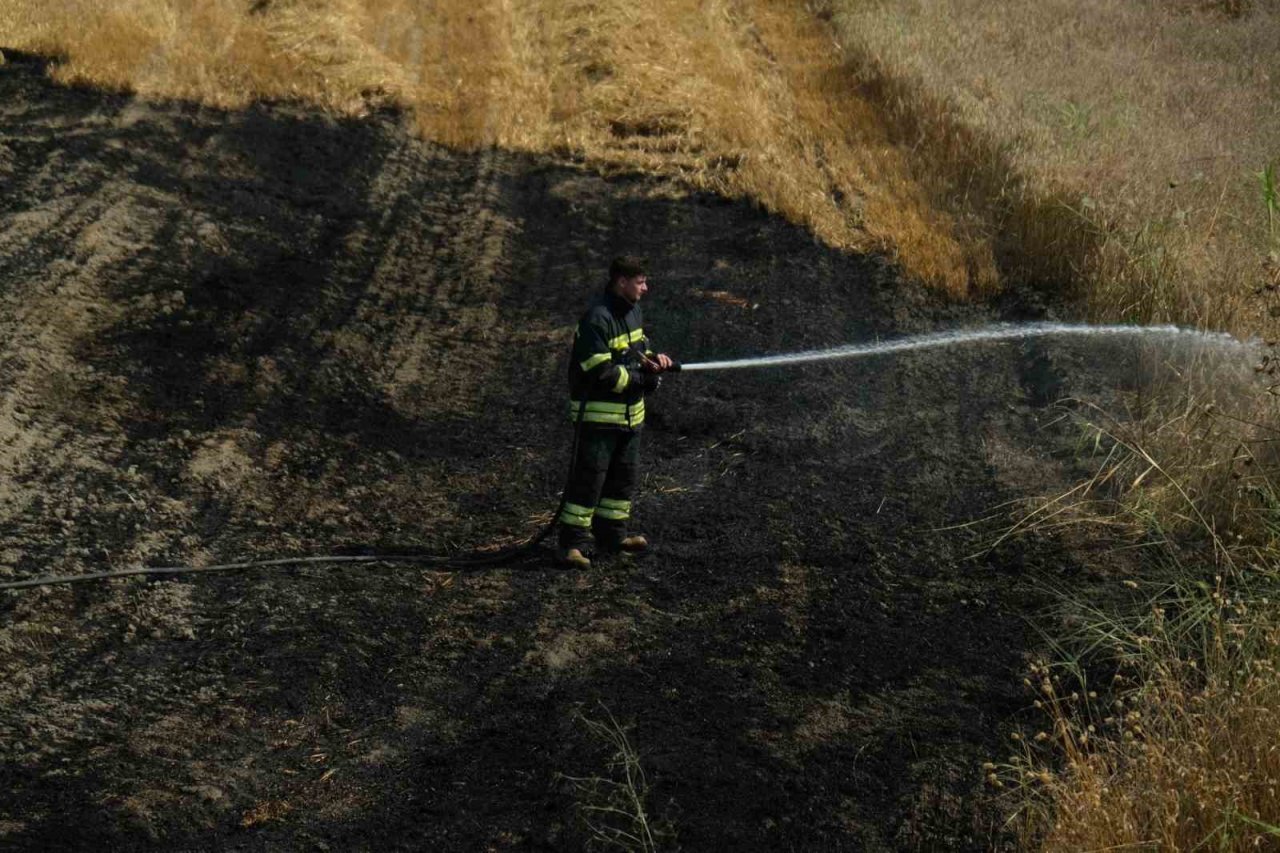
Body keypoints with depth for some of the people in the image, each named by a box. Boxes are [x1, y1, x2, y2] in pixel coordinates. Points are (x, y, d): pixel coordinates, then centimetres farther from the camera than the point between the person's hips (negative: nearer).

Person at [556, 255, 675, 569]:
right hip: (598, 412, -9)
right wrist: (643, 379, -18)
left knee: (624, 476, 16)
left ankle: (612, 535, 29)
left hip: (629, 412, 9)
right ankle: (572, 543, -4)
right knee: (589, 477, -8)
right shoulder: (597, 318, -21)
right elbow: (600, 370, -25)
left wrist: (652, 358, 0)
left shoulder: (632, 310, 8)